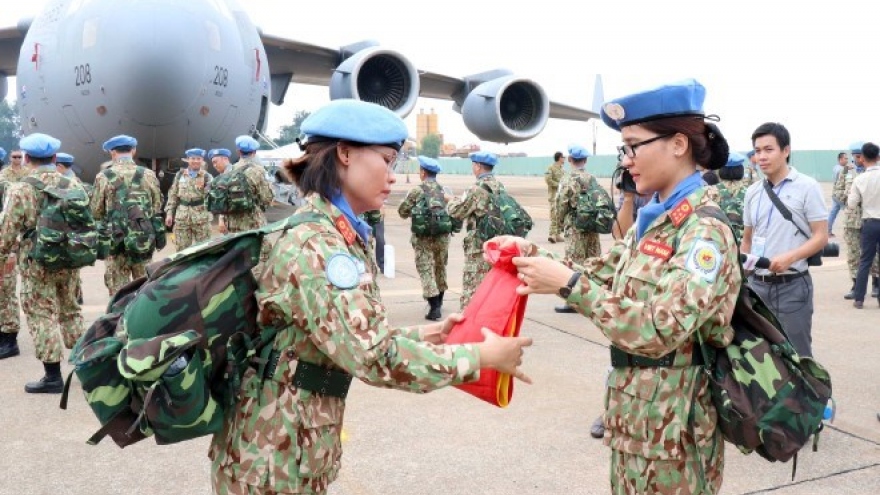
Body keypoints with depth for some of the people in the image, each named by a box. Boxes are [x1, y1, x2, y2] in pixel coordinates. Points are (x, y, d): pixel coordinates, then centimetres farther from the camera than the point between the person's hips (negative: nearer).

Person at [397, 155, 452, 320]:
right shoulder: (445, 190, 2)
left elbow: (403, 212, -3)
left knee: (426, 271, 0)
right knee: (440, 269, 19)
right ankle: (438, 302, 34)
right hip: (443, 237, 5)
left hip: (423, 238, -4)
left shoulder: (416, 191, -9)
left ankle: (434, 308, -7)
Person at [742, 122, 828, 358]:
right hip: (757, 284, 5)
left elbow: (821, 237, -8)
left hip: (792, 285, -5)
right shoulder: (752, 192, 8)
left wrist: (790, 257, -23)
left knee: (796, 356, 4)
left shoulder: (807, 187, -6)